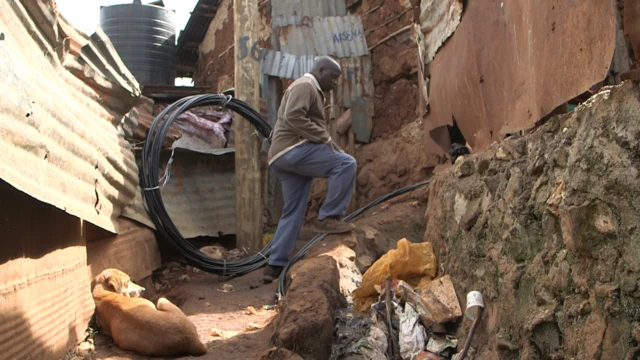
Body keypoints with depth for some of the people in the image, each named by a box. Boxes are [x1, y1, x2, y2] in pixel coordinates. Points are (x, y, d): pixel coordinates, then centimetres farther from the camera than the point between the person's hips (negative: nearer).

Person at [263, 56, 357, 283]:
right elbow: (293, 117, -20)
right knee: (346, 164, -18)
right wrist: (325, 138, -18)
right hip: (292, 149, -11)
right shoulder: (305, 85, -4)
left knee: (293, 211, 8)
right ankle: (328, 218, -15)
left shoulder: (312, 90, 30)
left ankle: (275, 265, 8)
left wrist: (326, 143, 15)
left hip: (284, 156, 11)